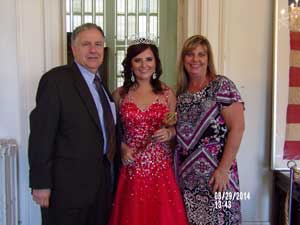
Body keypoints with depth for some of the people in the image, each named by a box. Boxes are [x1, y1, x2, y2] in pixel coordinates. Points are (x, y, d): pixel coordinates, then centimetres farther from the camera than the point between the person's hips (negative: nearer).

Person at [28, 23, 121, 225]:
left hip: (103, 182, 7)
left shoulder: (102, 83, 10)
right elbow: (41, 134, -16)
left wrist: (115, 175, 12)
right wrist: (40, 183, -17)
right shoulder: (56, 80, -13)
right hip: (68, 185, -7)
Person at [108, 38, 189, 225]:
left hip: (161, 166, 0)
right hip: (131, 168, 0)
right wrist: (122, 147, -8)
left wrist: (168, 133, -10)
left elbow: (175, 128, 10)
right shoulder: (120, 94, 1)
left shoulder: (167, 93, 2)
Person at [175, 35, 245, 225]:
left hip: (215, 174, -5)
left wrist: (223, 169, -17)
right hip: (186, 176, 5)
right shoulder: (180, 92, 9)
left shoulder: (222, 86, -8)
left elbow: (237, 128, -14)